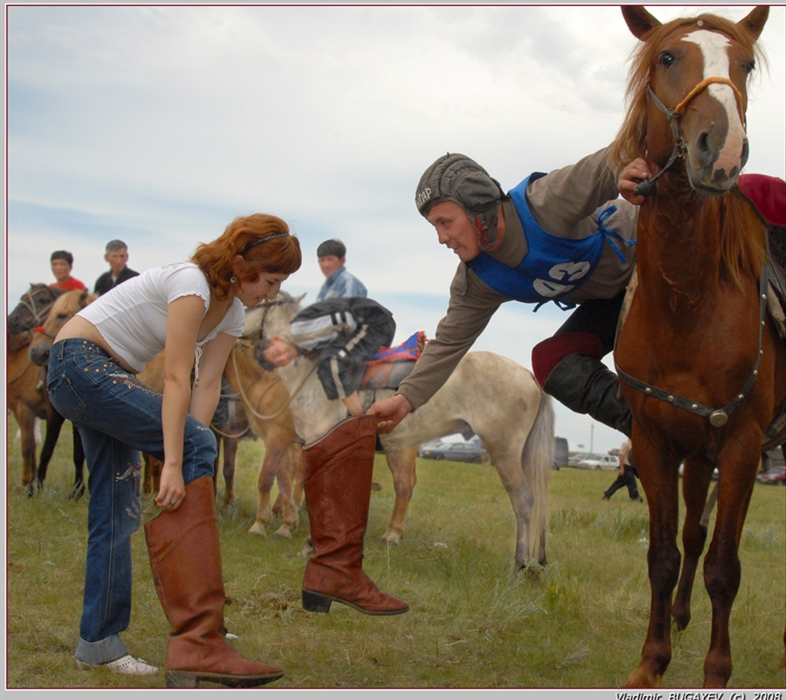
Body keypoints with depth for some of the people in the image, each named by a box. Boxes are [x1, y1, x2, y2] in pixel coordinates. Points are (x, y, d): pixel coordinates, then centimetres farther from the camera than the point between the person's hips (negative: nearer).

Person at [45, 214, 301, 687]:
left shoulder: (233, 313, 5)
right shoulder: (191, 283, -22)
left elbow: (208, 385, -1)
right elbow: (178, 380, -27)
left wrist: (194, 461, -11)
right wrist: (176, 461, -30)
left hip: (112, 376, 10)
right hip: (78, 364, -10)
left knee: (117, 512, 10)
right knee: (197, 445, -22)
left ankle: (99, 643, 21)